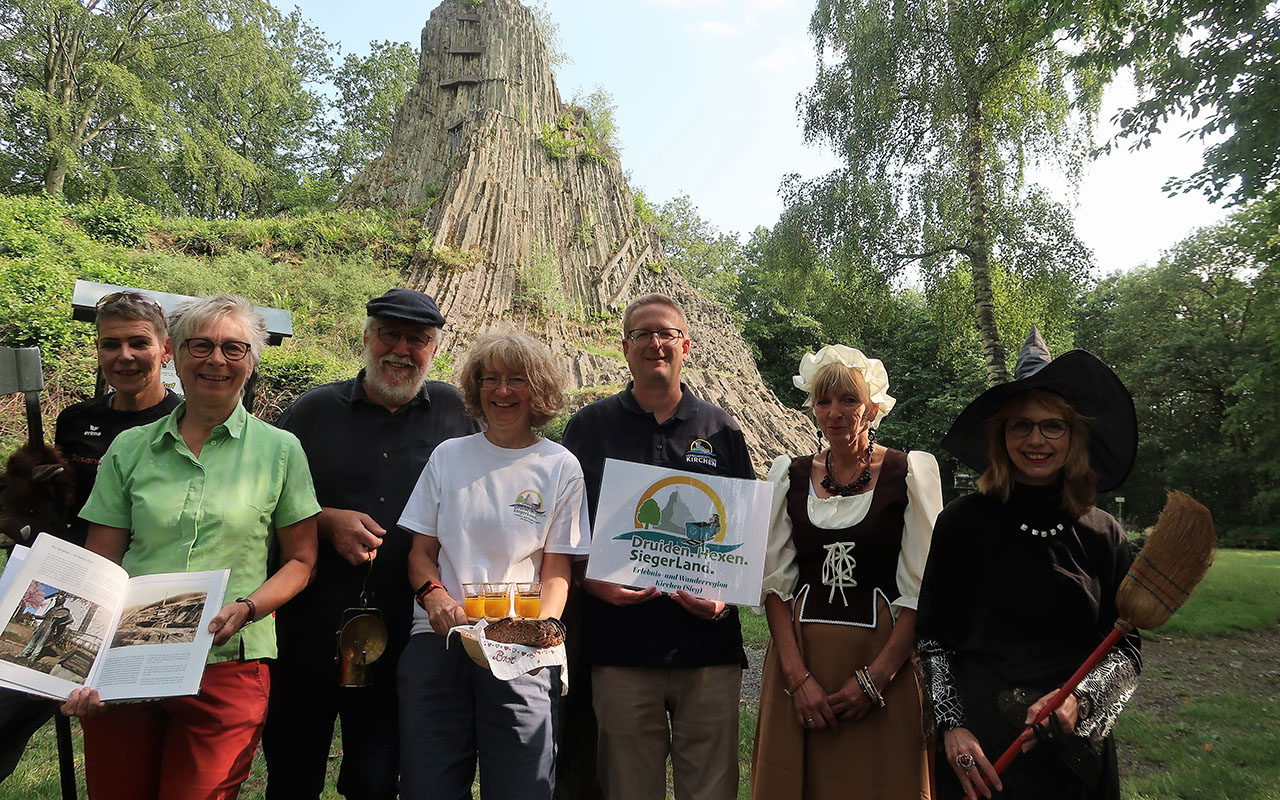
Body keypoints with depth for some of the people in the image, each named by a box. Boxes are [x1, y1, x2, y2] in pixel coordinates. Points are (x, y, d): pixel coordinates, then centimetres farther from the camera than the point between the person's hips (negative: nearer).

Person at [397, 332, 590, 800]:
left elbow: (557, 569, 4)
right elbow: (421, 551, 12)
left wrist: (544, 625, -15)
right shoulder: (448, 456, 10)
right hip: (437, 641, 2)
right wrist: (434, 594, -9)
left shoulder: (561, 467, 5)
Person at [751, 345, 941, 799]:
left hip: (883, 656, -2)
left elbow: (921, 590, -5)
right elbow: (776, 582, 3)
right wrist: (797, 674, -9)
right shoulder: (790, 474, 6)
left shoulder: (909, 472, -1)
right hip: (799, 657, 2)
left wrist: (876, 676, -13)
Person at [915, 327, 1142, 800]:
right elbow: (930, 635, -3)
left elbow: (1126, 648, 4)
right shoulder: (962, 522, -7)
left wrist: (1079, 700, -13)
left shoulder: (1102, 535, -1)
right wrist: (951, 725, -11)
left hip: (1077, 750, 2)